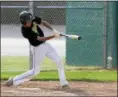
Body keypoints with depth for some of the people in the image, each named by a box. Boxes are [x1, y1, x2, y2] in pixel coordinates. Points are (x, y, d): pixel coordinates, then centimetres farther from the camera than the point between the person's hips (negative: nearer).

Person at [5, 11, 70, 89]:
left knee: (59, 61, 4)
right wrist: (54, 36, -32)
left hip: (45, 44, 7)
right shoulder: (25, 31, -28)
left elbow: (43, 22, -6)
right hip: (38, 48, -7)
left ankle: (63, 83, 13)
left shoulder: (33, 19, -14)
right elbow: (40, 39, -27)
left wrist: (53, 30, -23)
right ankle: (13, 80, 11)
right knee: (35, 71, 0)